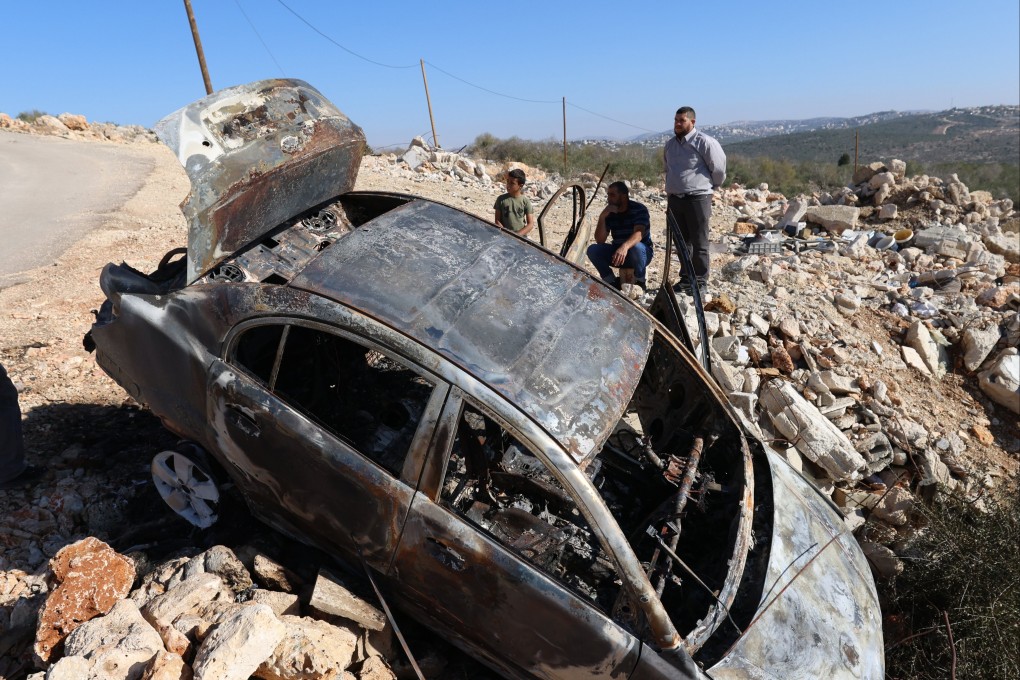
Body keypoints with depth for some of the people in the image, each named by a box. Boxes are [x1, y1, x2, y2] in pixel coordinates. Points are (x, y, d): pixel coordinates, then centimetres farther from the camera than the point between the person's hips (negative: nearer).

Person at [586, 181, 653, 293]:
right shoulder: (609, 213, -3)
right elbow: (600, 241, -9)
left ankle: (640, 282, -15)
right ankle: (612, 282, -7)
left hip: (642, 253, -4)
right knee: (593, 249, -18)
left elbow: (639, 233, -34)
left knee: (636, 247, -38)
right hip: (618, 253, 4)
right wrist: (602, 217, -23)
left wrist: (625, 247, -54)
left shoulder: (639, 209, -16)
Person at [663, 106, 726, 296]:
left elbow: (719, 167, -5)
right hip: (674, 199, 7)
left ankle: (701, 283, 3)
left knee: (699, 244, -3)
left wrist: (711, 186, 7)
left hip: (697, 199, -7)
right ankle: (686, 278, 24)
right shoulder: (670, 144, 13)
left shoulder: (704, 142, -9)